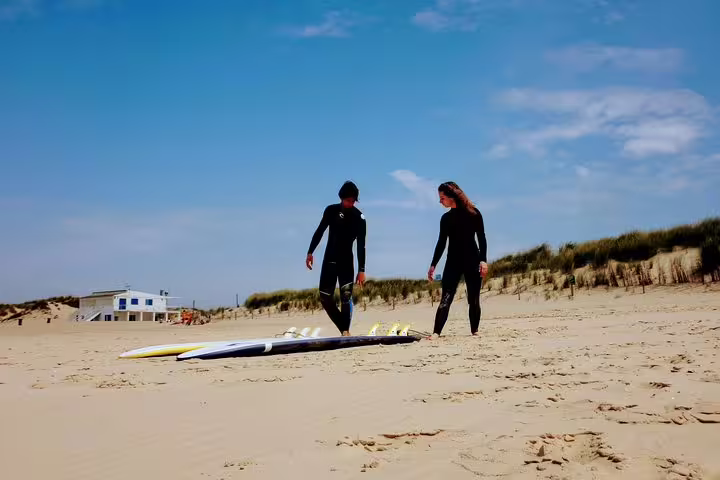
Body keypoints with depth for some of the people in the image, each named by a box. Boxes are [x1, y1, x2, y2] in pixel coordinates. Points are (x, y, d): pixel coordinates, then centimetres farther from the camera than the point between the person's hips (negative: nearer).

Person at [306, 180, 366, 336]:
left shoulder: (359, 218, -9)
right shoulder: (331, 210, 0)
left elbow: (361, 246, -11)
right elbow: (319, 231, 10)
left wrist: (361, 270, -15)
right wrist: (310, 252, 6)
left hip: (346, 260, -3)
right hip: (329, 259, 4)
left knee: (346, 296, -15)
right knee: (325, 299, 1)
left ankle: (346, 331, -9)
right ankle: (344, 329, 12)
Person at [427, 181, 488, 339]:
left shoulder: (473, 213, -3)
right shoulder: (445, 218, 9)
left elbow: (481, 238, -4)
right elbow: (441, 243, 13)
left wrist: (483, 260, -14)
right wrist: (433, 265, 9)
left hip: (472, 261, -2)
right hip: (453, 262, 2)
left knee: (474, 300, 3)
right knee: (446, 298, -9)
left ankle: (474, 331, 16)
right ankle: (436, 333, -17)